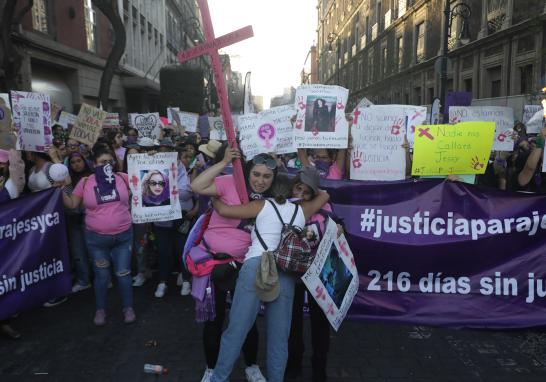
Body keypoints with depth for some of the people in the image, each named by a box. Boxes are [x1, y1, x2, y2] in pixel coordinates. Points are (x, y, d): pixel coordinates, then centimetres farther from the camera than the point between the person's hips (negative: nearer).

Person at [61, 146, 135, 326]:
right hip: (96, 238, 0)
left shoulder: (123, 178, -3)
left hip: (123, 236, 0)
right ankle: (100, 310, 30)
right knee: (101, 276, 12)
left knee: (123, 273, 8)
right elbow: (72, 204, 5)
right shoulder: (85, 182, -2)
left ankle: (128, 308, 25)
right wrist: (62, 189, -8)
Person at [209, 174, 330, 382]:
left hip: (256, 267, -2)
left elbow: (224, 210, 10)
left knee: (236, 329, 4)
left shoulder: (262, 206, 14)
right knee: (279, 337, 10)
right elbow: (324, 196, 38)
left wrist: (214, 199, 29)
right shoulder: (301, 211, 21)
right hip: (286, 273, 2)